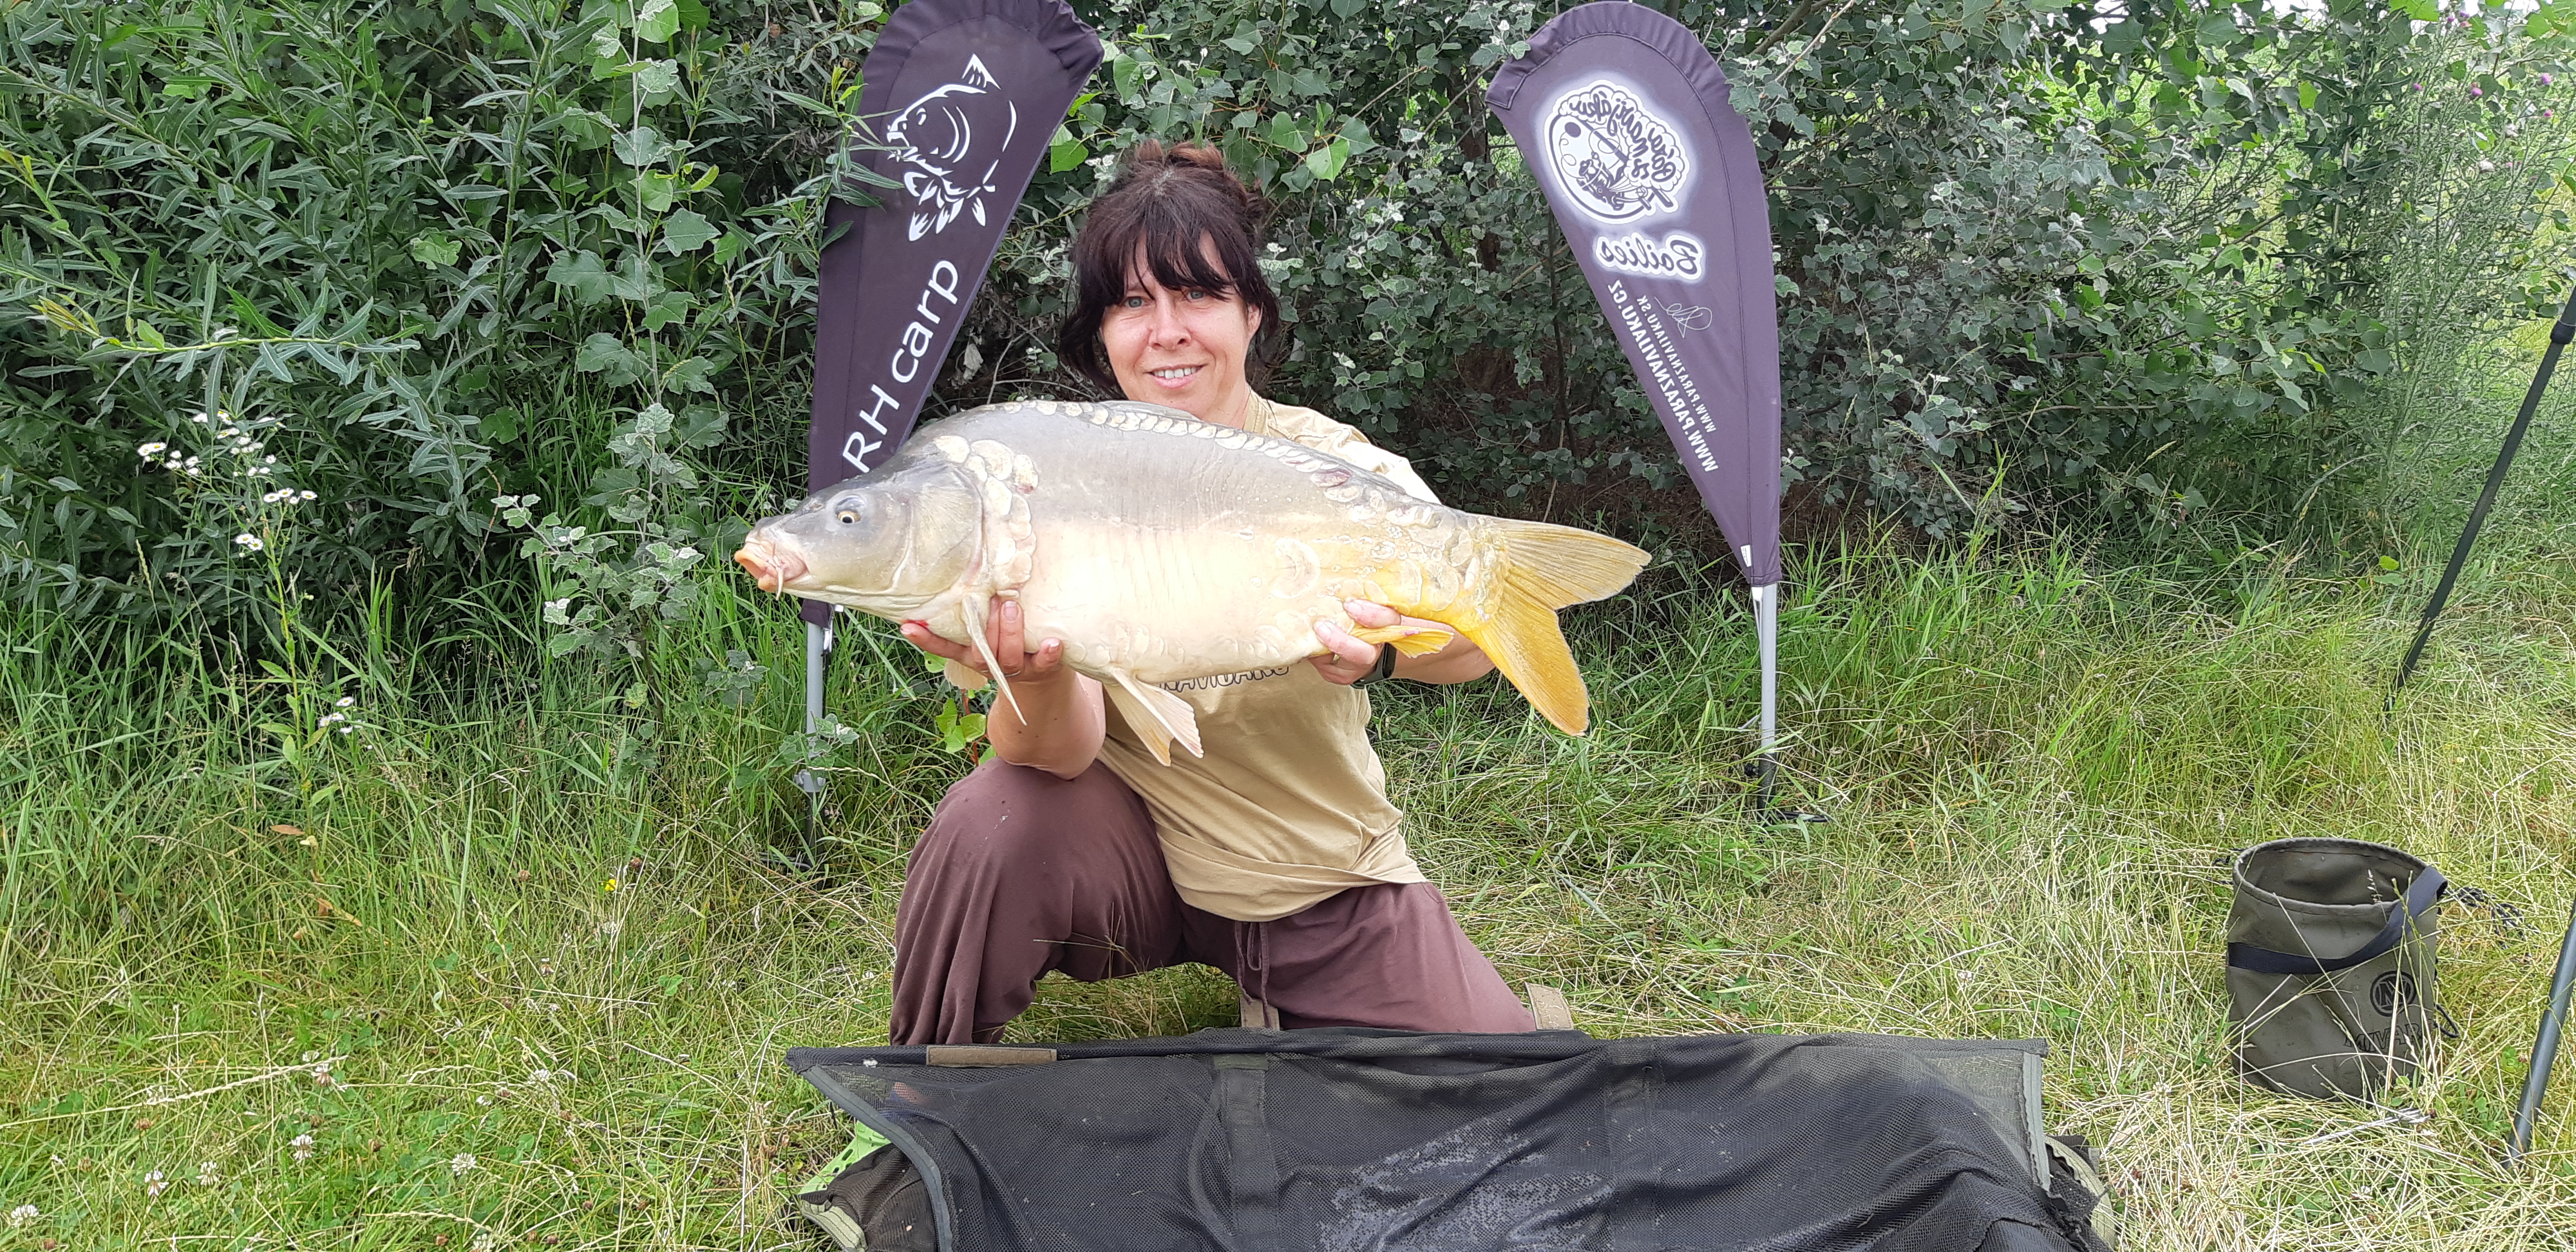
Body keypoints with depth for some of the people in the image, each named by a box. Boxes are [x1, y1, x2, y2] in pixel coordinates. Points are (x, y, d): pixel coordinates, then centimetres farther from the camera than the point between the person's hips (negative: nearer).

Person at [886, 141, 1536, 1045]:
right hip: (1137, 851, -1)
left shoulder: (1335, 468, -12)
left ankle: (1282, 1012, 18)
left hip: (1328, 877, 1)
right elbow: (1064, 753, -21)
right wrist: (1037, 676, -45)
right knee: (995, 825, -31)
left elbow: (1481, 634, -32)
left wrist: (1389, 645, -55)